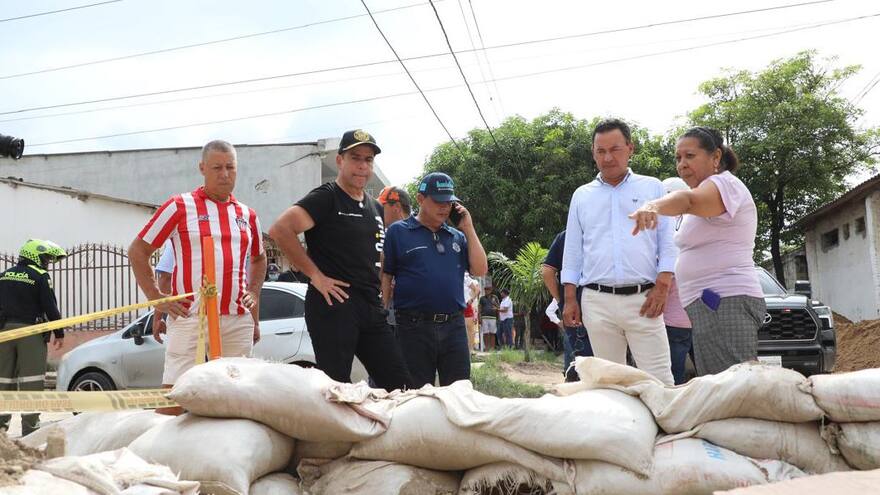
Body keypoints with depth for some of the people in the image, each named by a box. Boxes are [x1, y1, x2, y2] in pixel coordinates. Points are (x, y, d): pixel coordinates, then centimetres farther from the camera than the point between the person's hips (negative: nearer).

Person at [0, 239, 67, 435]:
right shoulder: (40, 276, -5)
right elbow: (50, 307, -9)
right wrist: (59, 333, -1)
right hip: (31, 332, -6)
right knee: (30, 381, -3)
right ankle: (30, 427, -3)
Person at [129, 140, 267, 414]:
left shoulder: (247, 215, 15)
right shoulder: (179, 206, 2)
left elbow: (258, 258, 31)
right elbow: (137, 251, 4)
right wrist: (156, 297, -3)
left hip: (239, 320, 4)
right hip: (189, 318, -4)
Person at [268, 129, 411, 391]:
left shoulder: (376, 208, 19)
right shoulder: (326, 197, -4)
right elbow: (280, 229, -18)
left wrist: (379, 293, 15)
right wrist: (315, 275, -16)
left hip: (371, 308, 7)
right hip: (334, 303, -7)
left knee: (400, 386, 5)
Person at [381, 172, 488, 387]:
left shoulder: (457, 236, 15)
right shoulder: (398, 232, 3)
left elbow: (480, 270, 6)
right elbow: (385, 277, 1)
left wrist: (468, 229, 3)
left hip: (454, 327, 4)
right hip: (414, 328, -4)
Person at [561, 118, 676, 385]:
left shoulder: (652, 188, 11)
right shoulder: (582, 196, 16)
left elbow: (668, 243, 6)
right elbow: (572, 252, 16)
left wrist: (662, 287, -7)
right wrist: (569, 299, 8)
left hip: (642, 300, -2)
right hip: (597, 301, 2)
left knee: (658, 378, -6)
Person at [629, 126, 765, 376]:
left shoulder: (725, 183, -8)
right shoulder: (708, 191, 25)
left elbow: (689, 200, -30)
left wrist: (653, 206, -48)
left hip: (726, 302, -10)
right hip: (710, 304, 10)